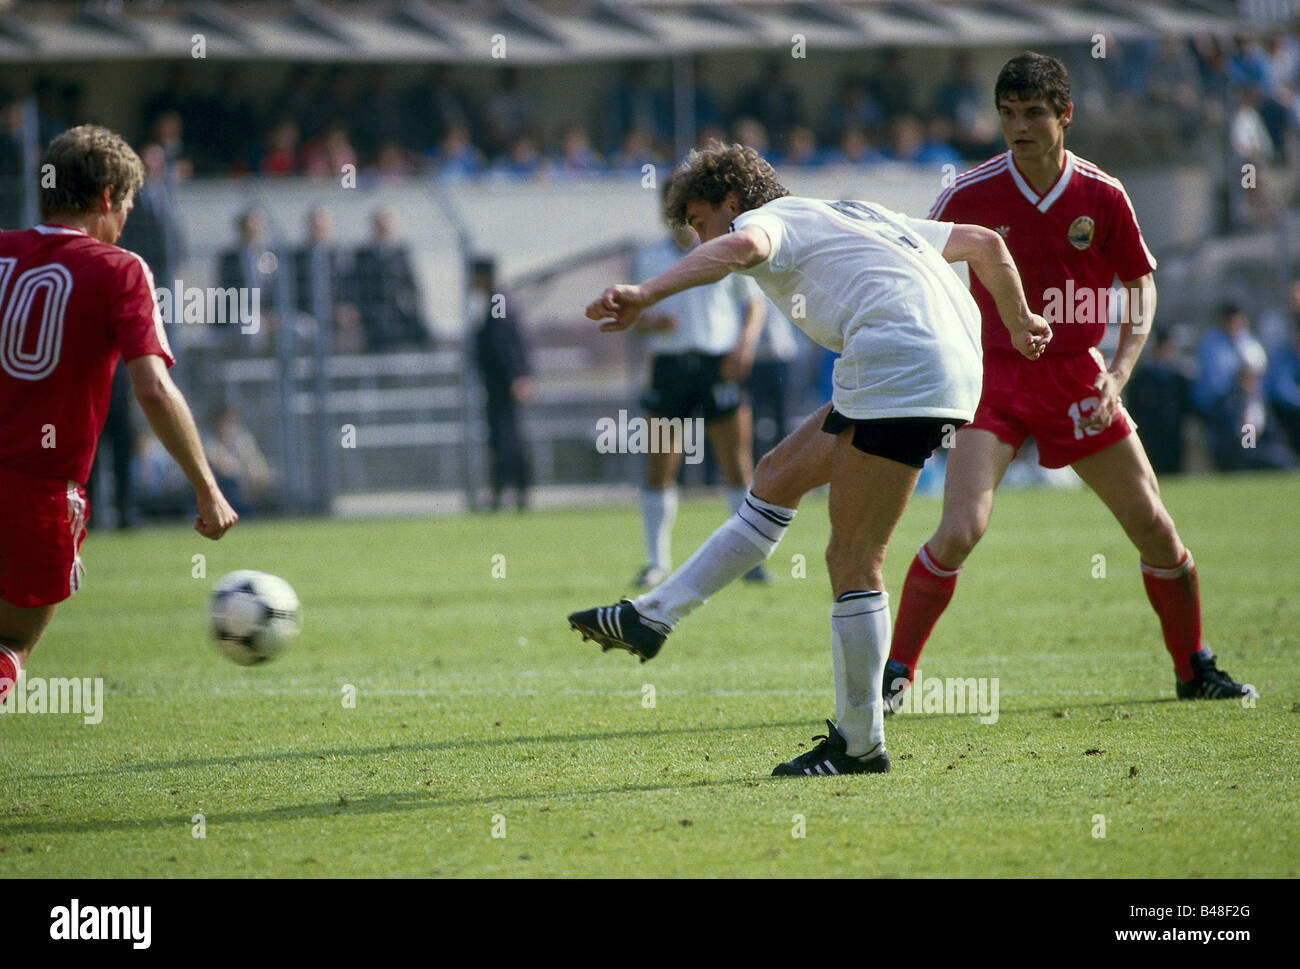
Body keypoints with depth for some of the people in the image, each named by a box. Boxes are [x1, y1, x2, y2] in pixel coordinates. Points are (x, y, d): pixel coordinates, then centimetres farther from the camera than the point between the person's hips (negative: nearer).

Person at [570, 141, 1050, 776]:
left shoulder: (771, 218, 6)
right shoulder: (860, 216, 31)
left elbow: (742, 246, -21)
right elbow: (985, 243, 35)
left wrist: (645, 295, -32)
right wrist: (1019, 325, 49)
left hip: (901, 362, -9)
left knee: (851, 560, -4)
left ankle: (860, 744, 1)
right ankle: (652, 620, 21)